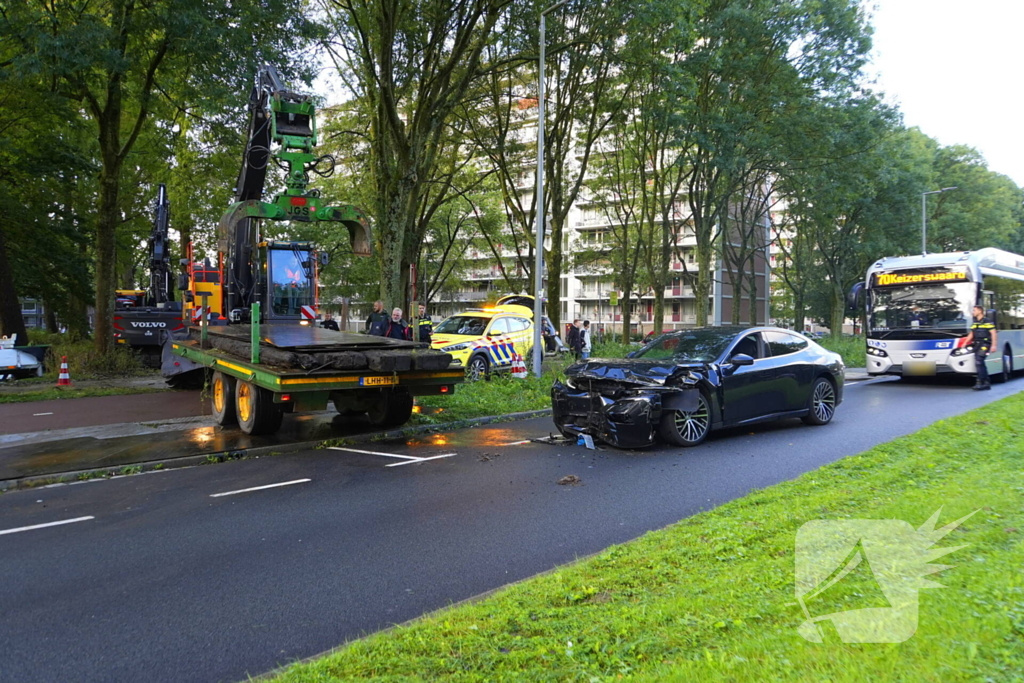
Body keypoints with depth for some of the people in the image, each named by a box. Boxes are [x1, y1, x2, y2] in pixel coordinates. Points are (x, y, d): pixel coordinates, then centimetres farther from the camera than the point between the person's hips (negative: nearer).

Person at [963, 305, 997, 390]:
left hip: (984, 344, -8)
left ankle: (980, 382, -17)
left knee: (978, 362, -18)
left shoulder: (987, 322, -4)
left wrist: (993, 345, -14)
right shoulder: (975, 323, 18)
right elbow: (971, 334, 22)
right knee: (980, 364, 7)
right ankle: (987, 383, 13)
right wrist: (965, 343, 13)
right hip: (977, 345, 8)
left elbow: (993, 333, -7)